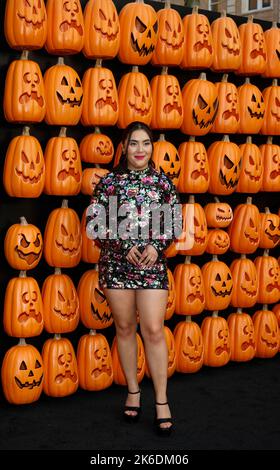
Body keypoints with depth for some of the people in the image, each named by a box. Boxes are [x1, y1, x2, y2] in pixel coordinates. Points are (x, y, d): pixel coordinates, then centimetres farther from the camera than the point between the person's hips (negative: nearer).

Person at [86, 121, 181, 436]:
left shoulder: (162, 181, 5)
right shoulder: (109, 181, 1)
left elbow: (176, 220, 8)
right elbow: (93, 223, -2)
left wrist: (157, 245, -9)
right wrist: (124, 246, -12)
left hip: (153, 263, 0)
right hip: (116, 263, 0)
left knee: (153, 330, -4)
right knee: (125, 328, 9)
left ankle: (161, 402, 5)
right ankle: (133, 391, 24)